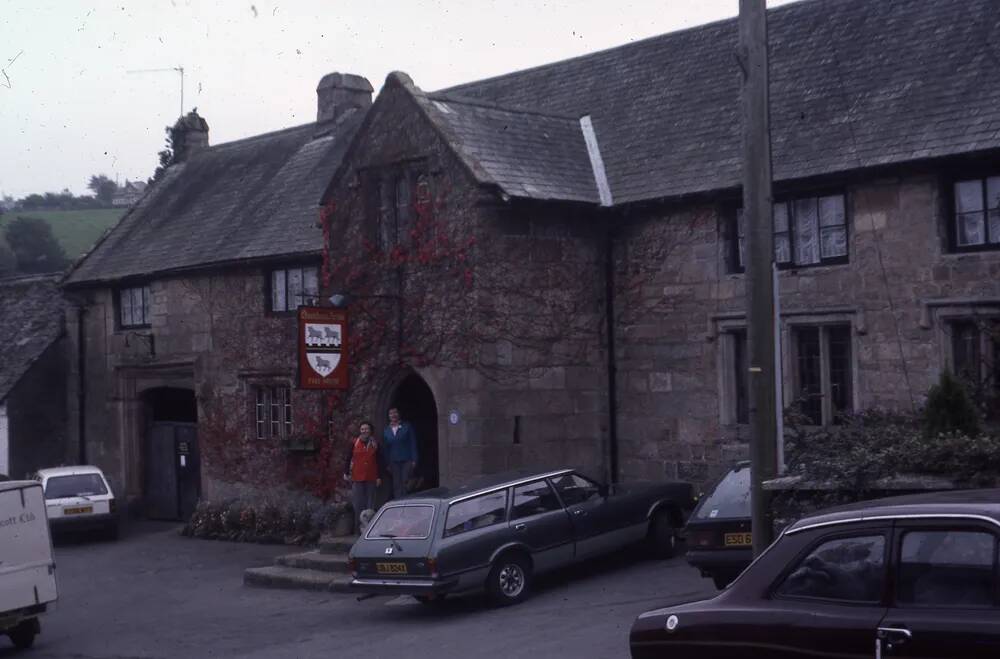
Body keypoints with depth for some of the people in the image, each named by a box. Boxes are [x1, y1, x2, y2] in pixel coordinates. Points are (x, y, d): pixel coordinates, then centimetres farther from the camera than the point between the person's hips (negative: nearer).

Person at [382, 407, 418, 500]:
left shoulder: (407, 427, 3)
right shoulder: (386, 431, 11)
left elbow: (413, 444, 0)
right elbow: (385, 449, 13)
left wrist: (414, 460, -7)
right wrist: (387, 464, 7)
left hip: (407, 461, -3)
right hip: (394, 462, 3)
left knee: (406, 485, -7)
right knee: (396, 487, 1)